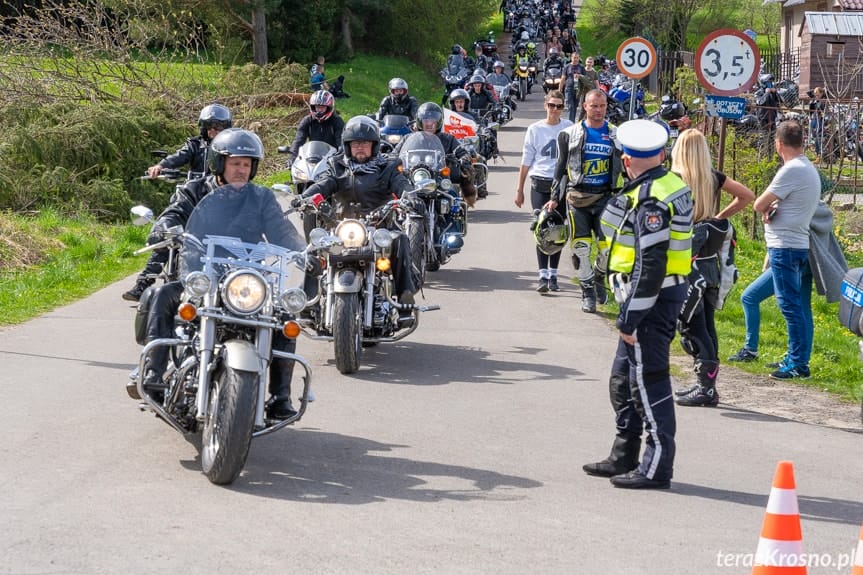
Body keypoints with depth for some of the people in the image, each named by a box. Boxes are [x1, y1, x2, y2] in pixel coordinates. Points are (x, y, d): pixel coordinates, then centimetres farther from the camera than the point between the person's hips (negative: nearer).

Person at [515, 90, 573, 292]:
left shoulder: (569, 128, 4)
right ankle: (543, 276, -11)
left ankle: (553, 275, 15)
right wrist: (520, 189, 8)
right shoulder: (535, 129, 5)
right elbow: (526, 161, 9)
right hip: (540, 184, -1)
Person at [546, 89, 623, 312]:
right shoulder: (571, 134, 6)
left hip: (605, 196, 0)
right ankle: (588, 292, 8)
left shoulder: (616, 135, 8)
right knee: (581, 247, -2)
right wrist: (555, 197, 7)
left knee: (607, 247, -5)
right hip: (578, 196, 0)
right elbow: (561, 167, 11)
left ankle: (599, 277, 24)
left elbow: (624, 169, 14)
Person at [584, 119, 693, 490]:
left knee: (648, 382, -3)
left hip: (651, 298, -10)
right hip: (667, 292, 10)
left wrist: (630, 317, -19)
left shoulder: (649, 201, -20)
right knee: (623, 380, 18)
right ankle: (624, 458, 28)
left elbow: (650, 266, -23)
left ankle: (656, 468, 3)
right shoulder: (671, 184, 10)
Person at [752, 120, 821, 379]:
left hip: (785, 247, -10)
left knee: (791, 305, -7)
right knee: (800, 306, 11)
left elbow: (759, 205, -13)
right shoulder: (810, 169, 15)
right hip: (802, 246, 10)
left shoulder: (791, 170, -16)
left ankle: (798, 364, -6)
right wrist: (772, 209, -4)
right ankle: (797, 360, 17)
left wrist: (766, 209, 9)